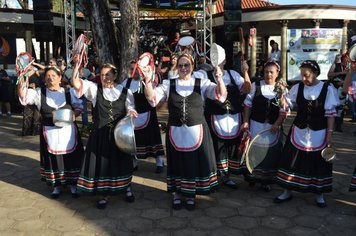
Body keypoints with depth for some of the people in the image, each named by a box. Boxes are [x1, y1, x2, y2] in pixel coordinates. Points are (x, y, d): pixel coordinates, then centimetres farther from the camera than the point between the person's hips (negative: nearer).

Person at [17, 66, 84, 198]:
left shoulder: (69, 92, 3)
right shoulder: (39, 92, 3)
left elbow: (79, 107, 7)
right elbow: (24, 97, -11)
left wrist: (73, 114, -13)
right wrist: (21, 87, -31)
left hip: (68, 131, 0)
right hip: (50, 132, 0)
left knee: (71, 158, 3)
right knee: (53, 159, 6)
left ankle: (73, 184, 20)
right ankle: (57, 186, 23)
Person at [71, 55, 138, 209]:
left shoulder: (125, 92, 0)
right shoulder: (95, 89, 0)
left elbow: (130, 110, 5)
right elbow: (76, 83, -11)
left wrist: (131, 113, -18)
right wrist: (76, 66, -24)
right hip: (100, 134, 0)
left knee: (121, 162, 12)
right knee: (101, 163, 6)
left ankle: (126, 188, 34)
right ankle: (104, 194, 22)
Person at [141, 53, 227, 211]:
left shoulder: (202, 83, 1)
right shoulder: (168, 84, 4)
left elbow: (221, 95, -11)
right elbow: (152, 98, -6)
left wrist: (219, 78, -30)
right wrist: (148, 80, -22)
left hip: (196, 131, 0)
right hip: (176, 132, 1)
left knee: (194, 163, 7)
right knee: (177, 163, 9)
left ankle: (191, 195, 27)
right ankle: (177, 194, 28)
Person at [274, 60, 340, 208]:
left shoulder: (327, 89, -7)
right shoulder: (298, 87, -1)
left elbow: (331, 113, -5)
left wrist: (330, 133, -8)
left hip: (319, 133, -2)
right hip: (299, 131, 2)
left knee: (318, 163, 7)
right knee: (293, 161, 7)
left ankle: (319, 194, 25)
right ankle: (287, 192, 22)